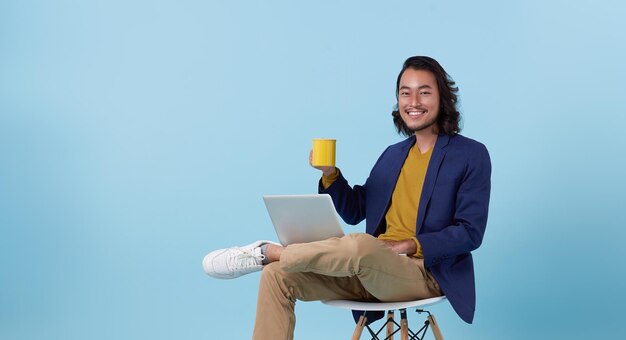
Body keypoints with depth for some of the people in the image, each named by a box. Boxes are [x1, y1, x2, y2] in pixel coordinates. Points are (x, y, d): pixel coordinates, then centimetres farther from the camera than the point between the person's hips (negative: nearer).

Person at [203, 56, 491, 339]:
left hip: (425, 273, -6)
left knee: (360, 245, -38)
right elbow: (354, 212, 20)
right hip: (373, 271, 6)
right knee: (277, 275, -12)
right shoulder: (392, 155, 18)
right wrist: (330, 175, 2)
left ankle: (268, 252, -16)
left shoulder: (471, 155, -1)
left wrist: (410, 245, -18)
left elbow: (470, 232, -8)